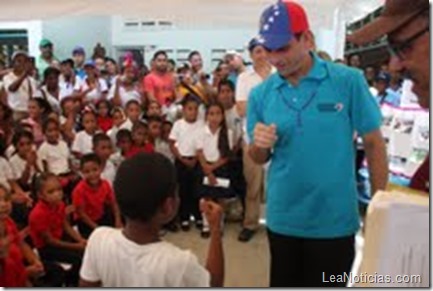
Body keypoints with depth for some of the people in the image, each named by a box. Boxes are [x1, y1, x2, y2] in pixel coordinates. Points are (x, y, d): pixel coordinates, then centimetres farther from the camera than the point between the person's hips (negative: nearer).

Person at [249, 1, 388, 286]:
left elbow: (374, 144, -4)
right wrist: (260, 145, -17)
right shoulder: (260, 94, -2)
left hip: (335, 220, -2)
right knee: (283, 284, 20)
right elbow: (259, 159, 6)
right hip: (282, 218, 3)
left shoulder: (349, 81, -11)